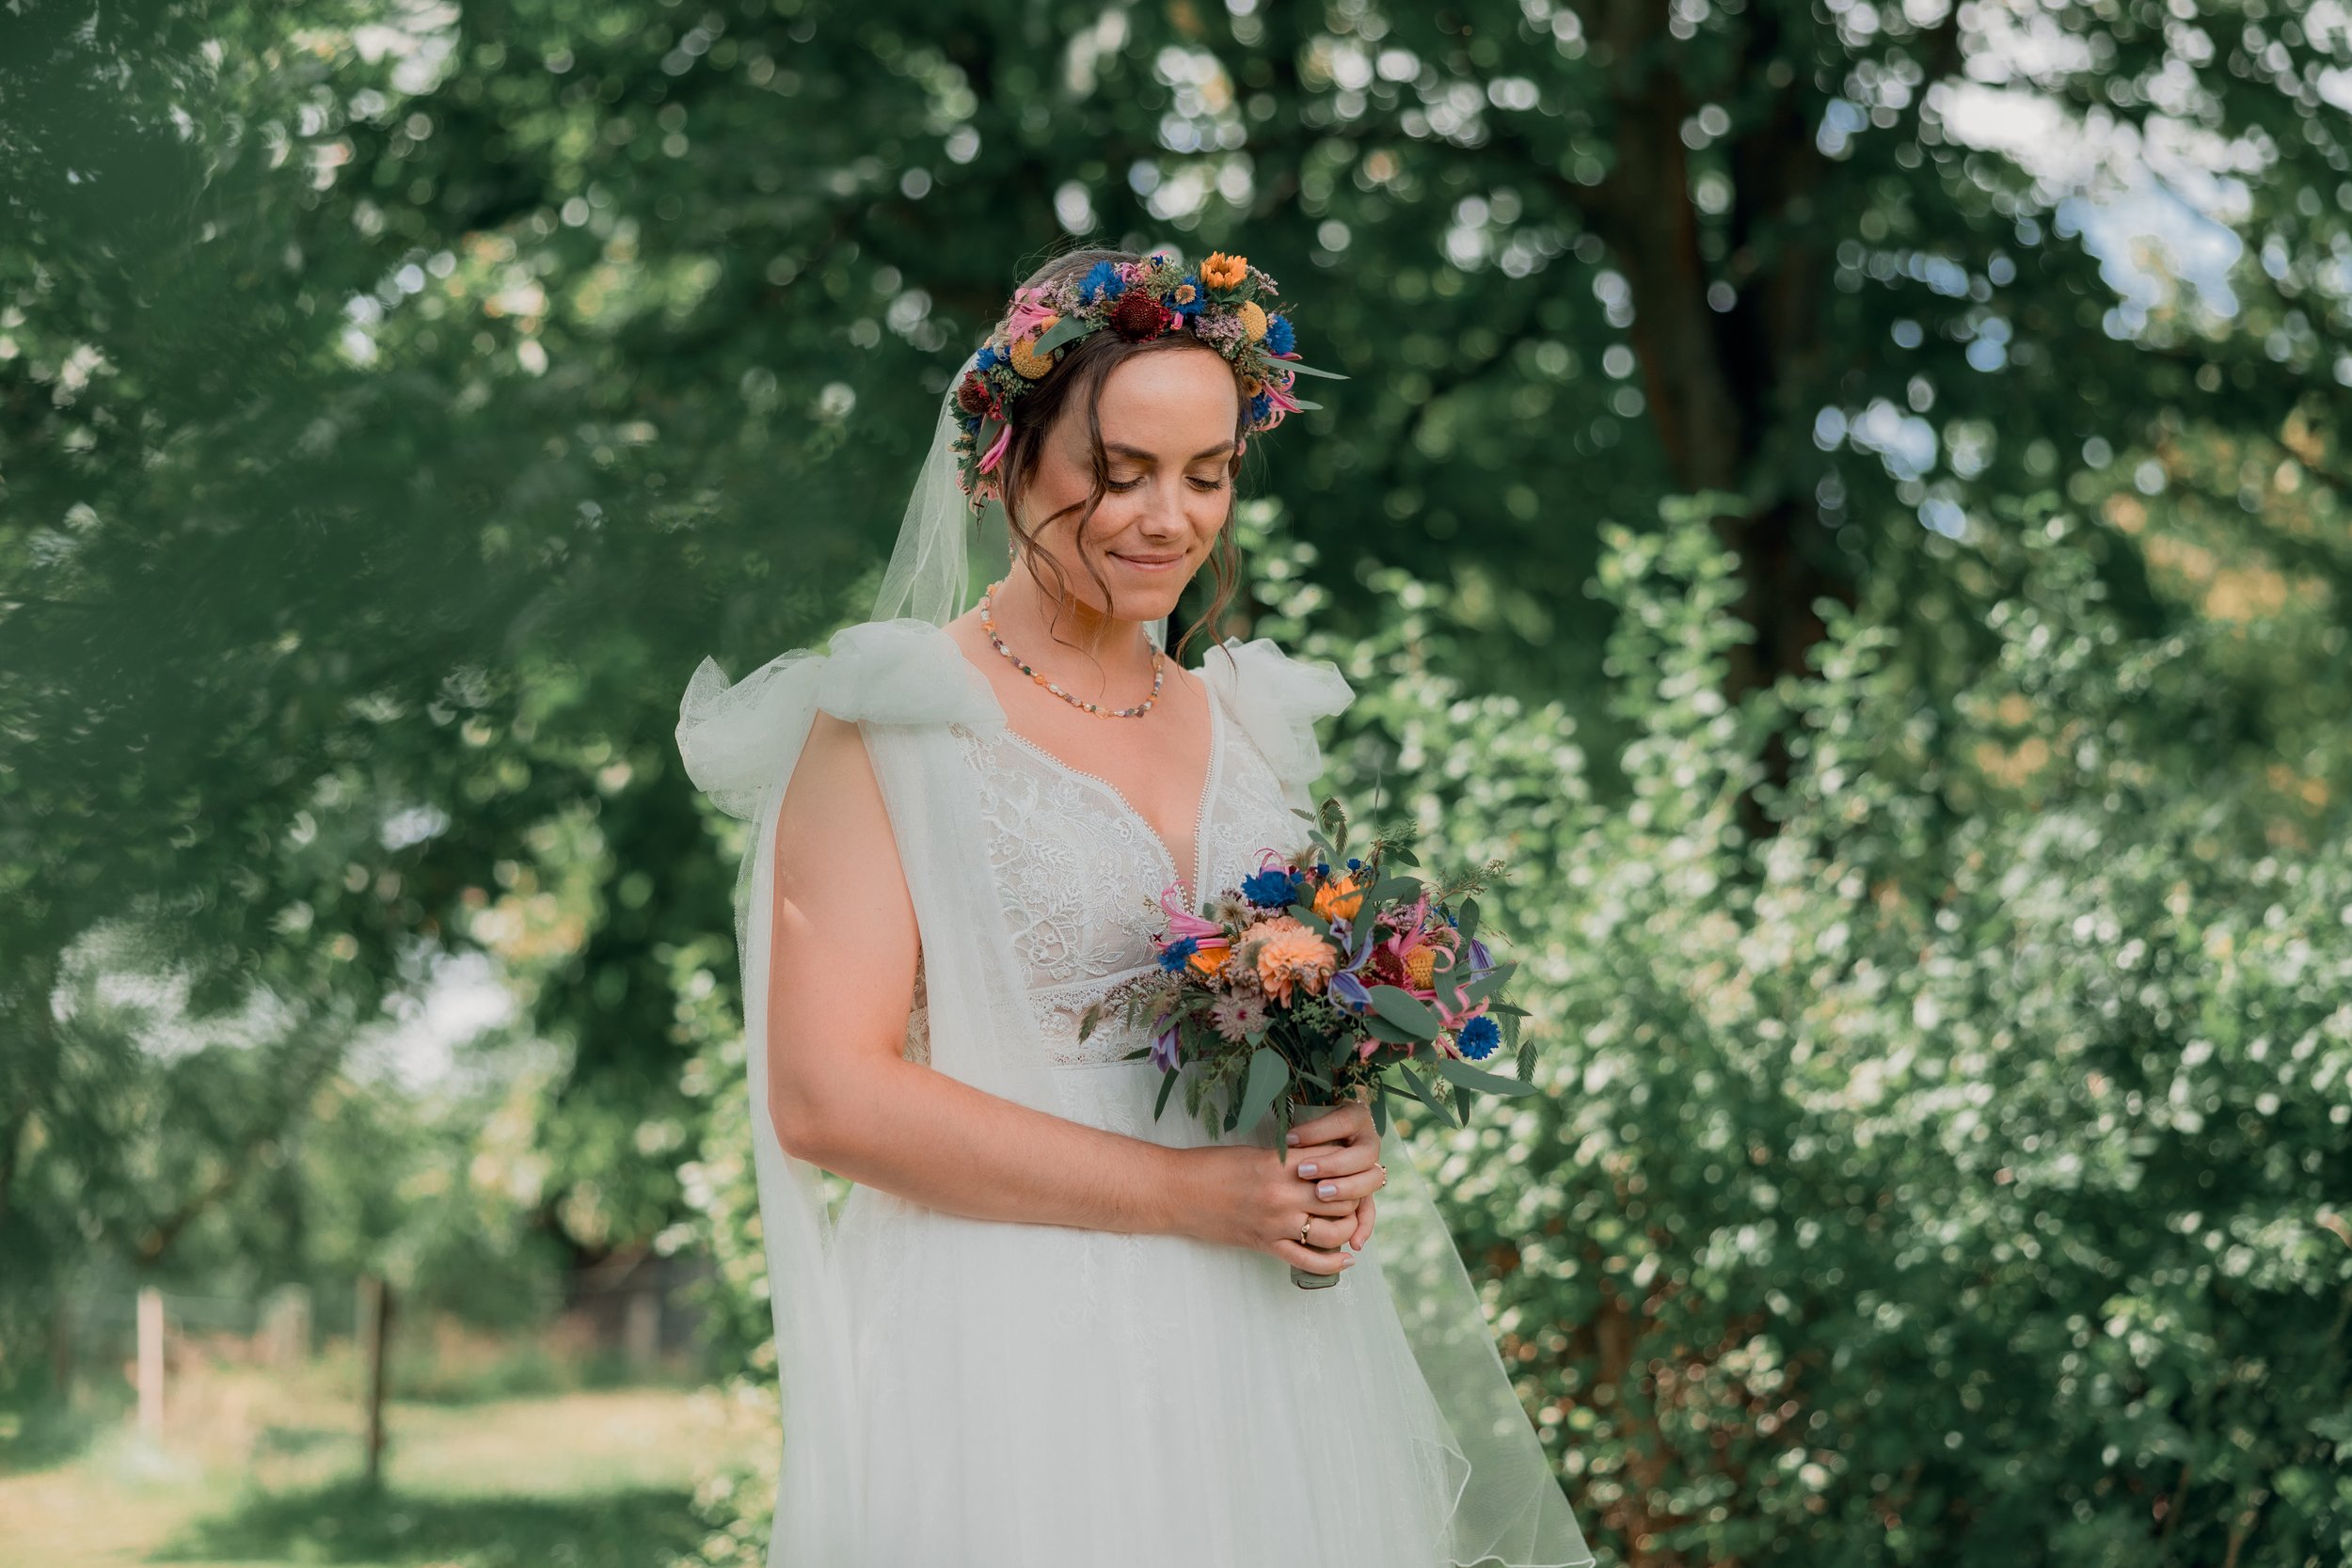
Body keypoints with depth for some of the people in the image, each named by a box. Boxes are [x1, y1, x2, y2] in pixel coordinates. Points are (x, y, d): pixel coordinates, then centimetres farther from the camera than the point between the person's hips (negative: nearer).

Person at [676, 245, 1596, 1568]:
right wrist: (1188, 1193, -16)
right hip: (1012, 1363, -5)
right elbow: (824, 1096, -14)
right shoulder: (889, 724, -5)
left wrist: (1340, 1141, -2)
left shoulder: (1241, 724, 14)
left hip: (1266, 1357, 6)